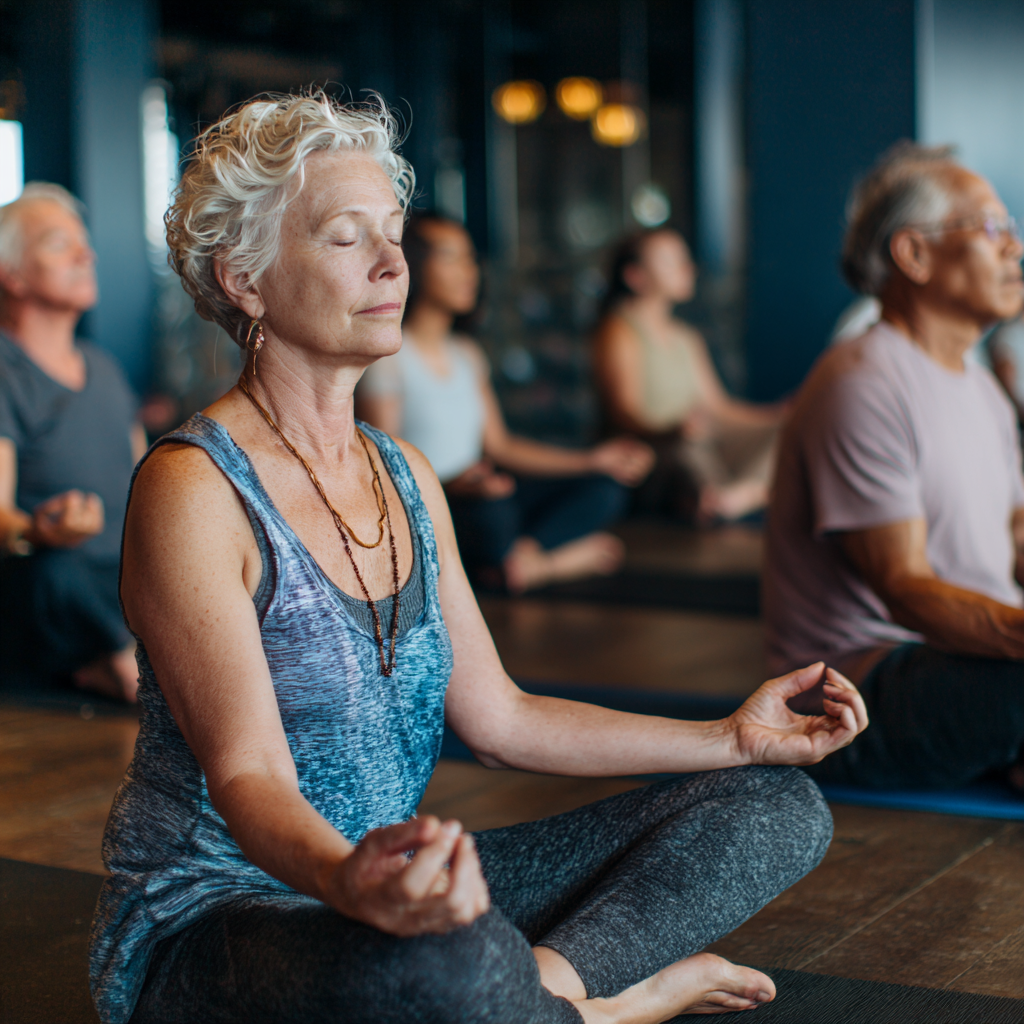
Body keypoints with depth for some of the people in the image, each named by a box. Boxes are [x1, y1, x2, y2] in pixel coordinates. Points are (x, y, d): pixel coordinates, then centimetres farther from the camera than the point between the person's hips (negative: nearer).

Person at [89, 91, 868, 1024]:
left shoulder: (407, 479, 9)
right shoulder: (194, 488, -15)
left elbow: (498, 719, 10)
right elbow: (246, 773, -25)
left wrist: (736, 737, 5)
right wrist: (345, 881, -48)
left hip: (404, 881, 8)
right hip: (215, 912, -8)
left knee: (779, 807, 1)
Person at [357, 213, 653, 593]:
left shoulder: (466, 355, 18)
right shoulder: (388, 358, -8)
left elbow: (499, 445, 19)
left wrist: (592, 460, 15)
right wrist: (453, 485, -31)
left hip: (476, 495, 9)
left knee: (604, 489, -2)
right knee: (489, 512, -40)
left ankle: (520, 558, -19)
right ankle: (556, 553, -13)